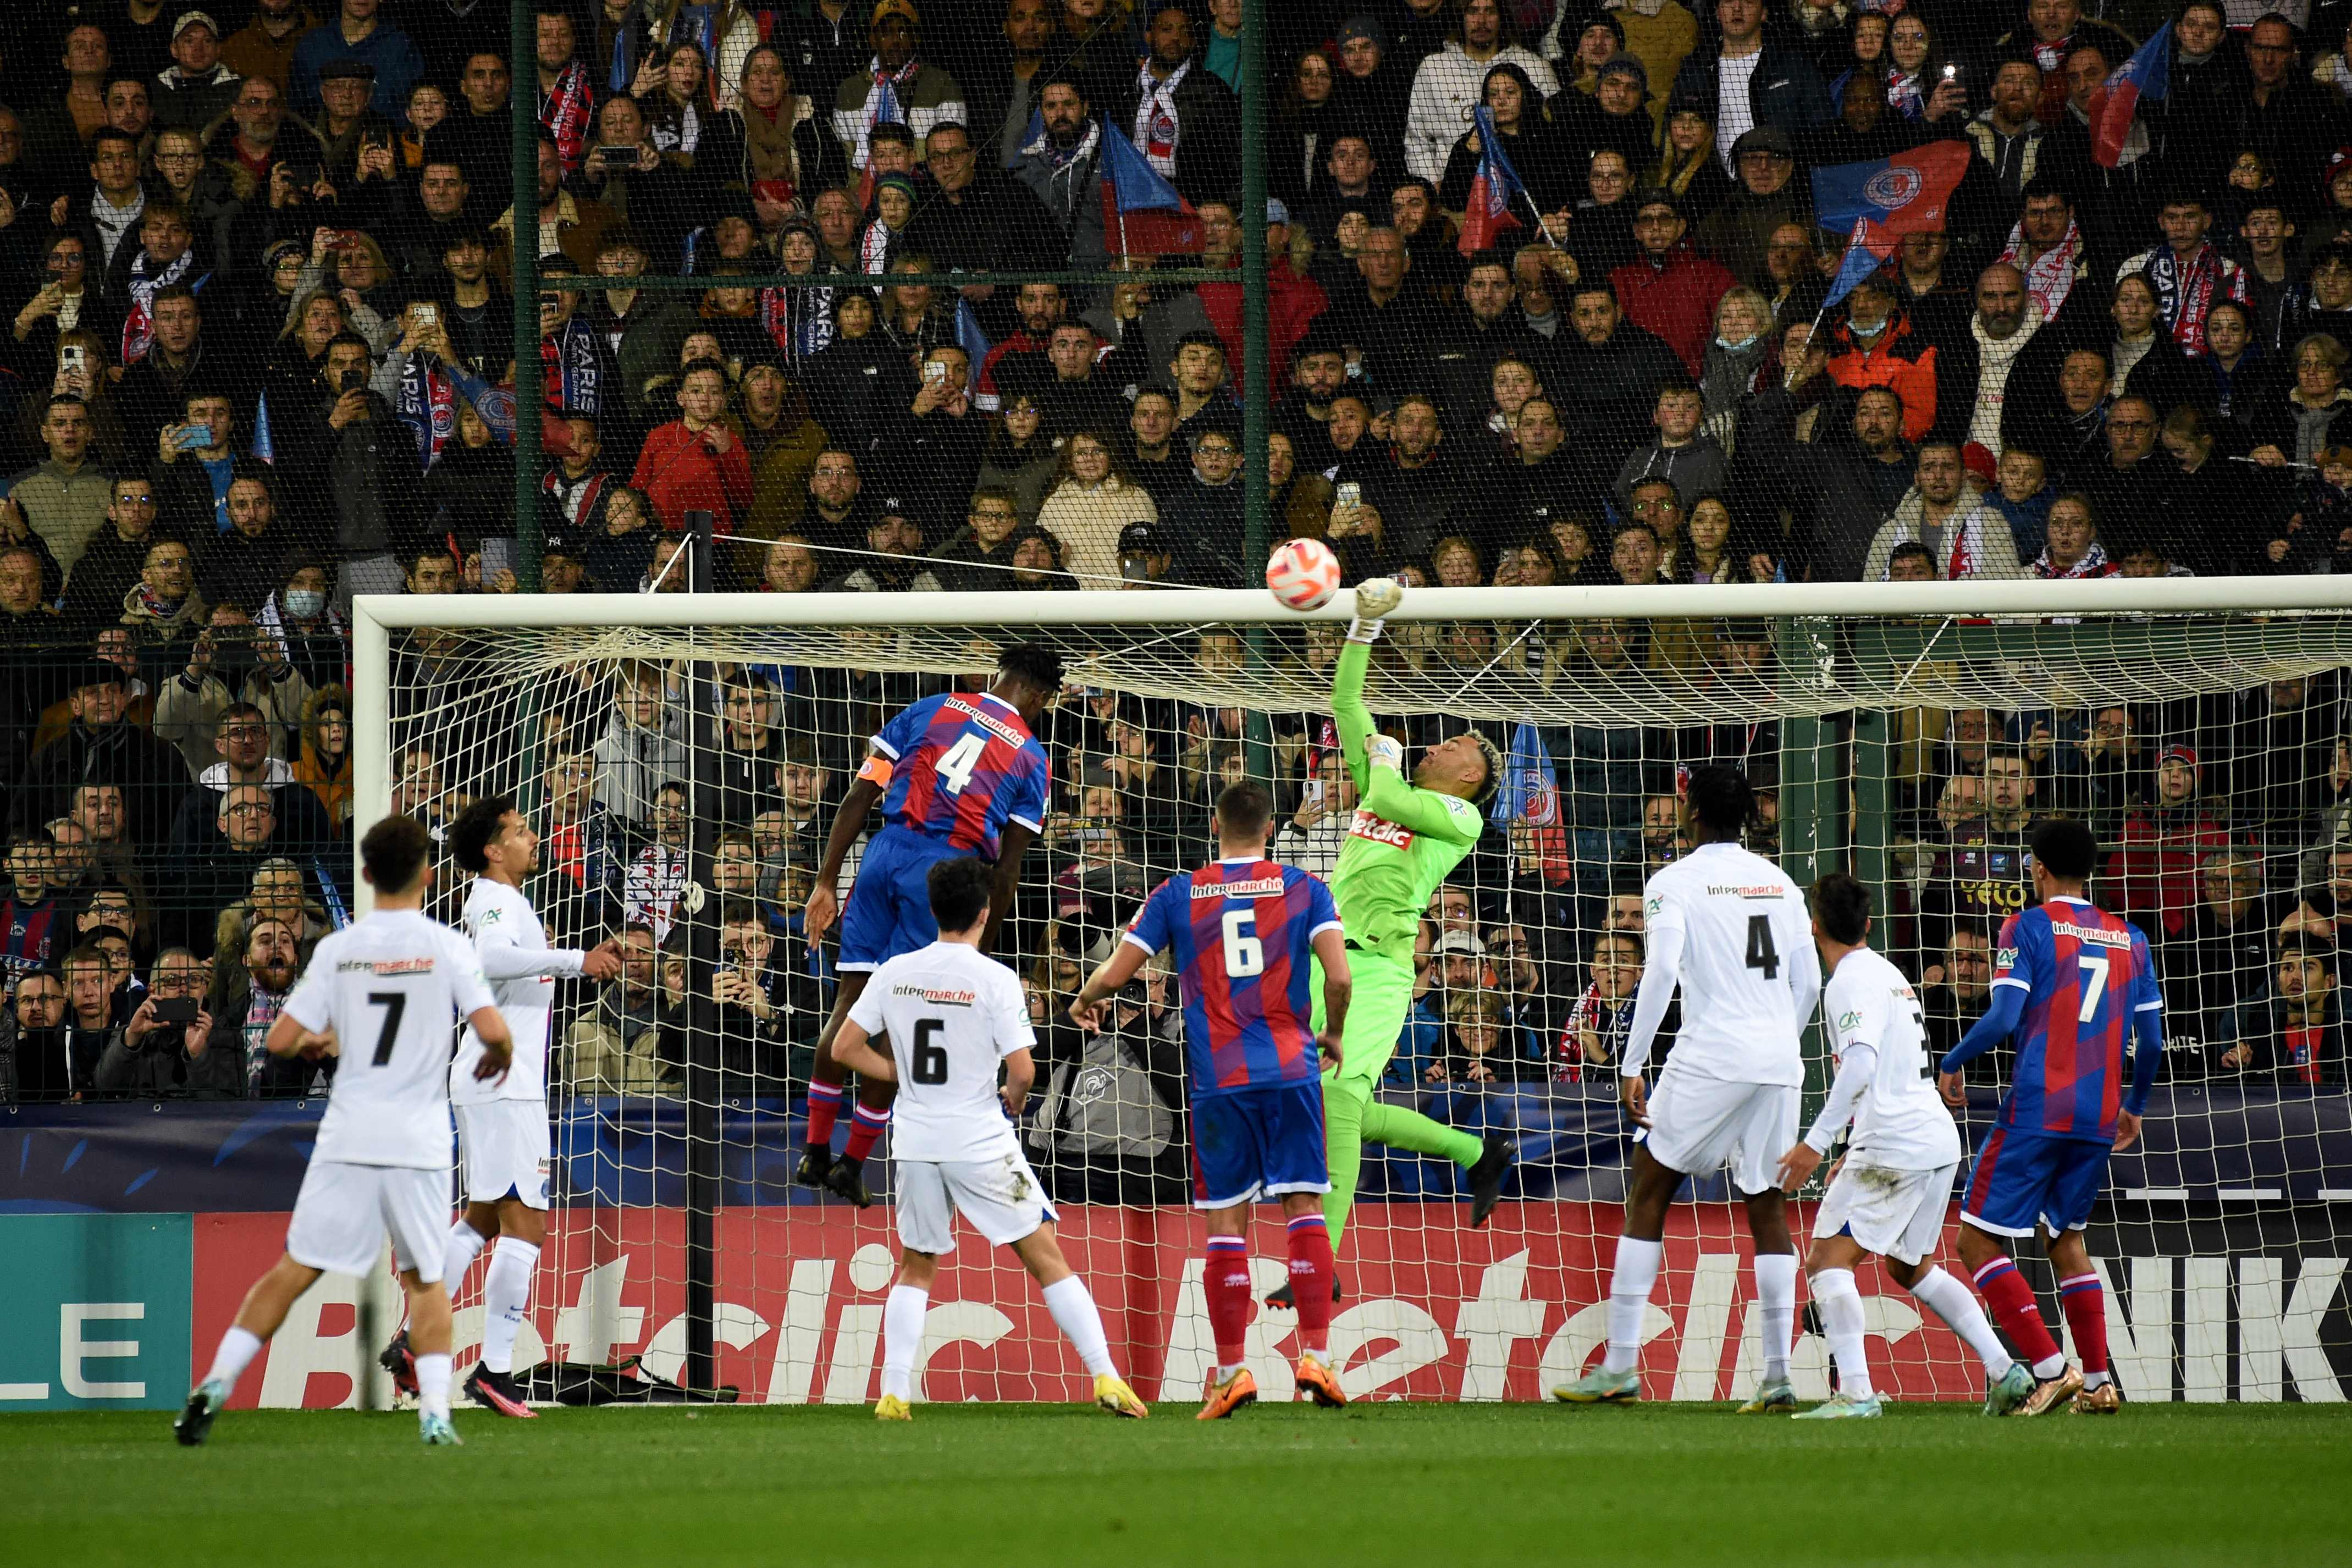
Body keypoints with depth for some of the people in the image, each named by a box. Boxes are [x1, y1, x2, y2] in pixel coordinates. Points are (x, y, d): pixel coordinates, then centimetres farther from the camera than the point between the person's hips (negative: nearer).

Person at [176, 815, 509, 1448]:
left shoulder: (337, 950, 1)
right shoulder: (446, 947, -4)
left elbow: (280, 1040, 0)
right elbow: (494, 1032, -11)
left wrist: (317, 1041, 22)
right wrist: (498, 1057, 12)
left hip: (348, 1136, 1)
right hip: (419, 1145, -1)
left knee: (295, 1270, 7)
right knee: (424, 1278, 14)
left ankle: (218, 1383, -1)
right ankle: (435, 1413, 3)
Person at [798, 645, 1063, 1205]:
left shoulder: (931, 709, 16)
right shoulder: (1032, 759, 10)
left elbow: (859, 798, 9)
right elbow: (1007, 872, 6)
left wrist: (826, 882, 10)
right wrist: (980, 953, 13)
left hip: (888, 849, 2)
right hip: (949, 867, -2)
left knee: (851, 1001, 10)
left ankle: (815, 1152, 9)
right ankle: (852, 1165, 10)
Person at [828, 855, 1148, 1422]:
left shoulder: (894, 972, 2)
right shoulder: (995, 978, -10)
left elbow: (843, 1049, 5)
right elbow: (1022, 1069, -14)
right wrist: (1013, 1099, 8)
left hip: (917, 1141, 4)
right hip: (981, 1142, -4)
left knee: (916, 1266, 18)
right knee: (1046, 1257, 2)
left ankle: (894, 1393, 8)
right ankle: (1106, 1379, -3)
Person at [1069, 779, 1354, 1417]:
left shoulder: (1179, 895, 5)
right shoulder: (1303, 889, 4)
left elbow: (1113, 974, 6)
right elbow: (1338, 977, -7)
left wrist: (1085, 1003, 28)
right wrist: (1332, 1035, 12)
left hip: (1217, 1079, 0)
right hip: (1290, 1071, 0)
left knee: (1227, 1224, 3)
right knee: (1305, 1208, 3)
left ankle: (1231, 1371, 2)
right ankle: (1316, 1356, -7)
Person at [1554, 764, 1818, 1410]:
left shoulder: (1674, 882, -1)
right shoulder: (1780, 883, 13)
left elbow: (1661, 972, -13)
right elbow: (1809, 983, 14)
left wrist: (1632, 1066, -11)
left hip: (1710, 1059, -5)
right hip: (1778, 1064, 5)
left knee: (1649, 1193, 4)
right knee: (1768, 1207, 9)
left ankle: (1620, 1366, -2)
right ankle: (1777, 1375, 1)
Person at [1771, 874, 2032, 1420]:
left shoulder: (1851, 982, -10)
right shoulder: (1888, 973, 20)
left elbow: (1860, 1066, -25)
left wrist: (1816, 1143, -28)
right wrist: (1855, 1154, 32)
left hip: (1895, 1145, -10)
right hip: (1939, 1142, 10)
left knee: (1827, 1261, -9)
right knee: (1911, 1268, 24)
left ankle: (1856, 1392, -22)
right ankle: (2003, 1370, 18)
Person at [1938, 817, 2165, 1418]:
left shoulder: (2030, 926, -4)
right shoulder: (2129, 939, 11)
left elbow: (2005, 1018, -15)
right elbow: (2151, 1040, 11)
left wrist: (1952, 1063, 1)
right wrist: (2135, 1108, 26)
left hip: (2036, 1113, -6)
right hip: (2099, 1120, 6)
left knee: (1979, 1242, 0)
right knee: (2067, 1240, 22)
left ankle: (2049, 1368, -12)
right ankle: (2098, 1382, 13)